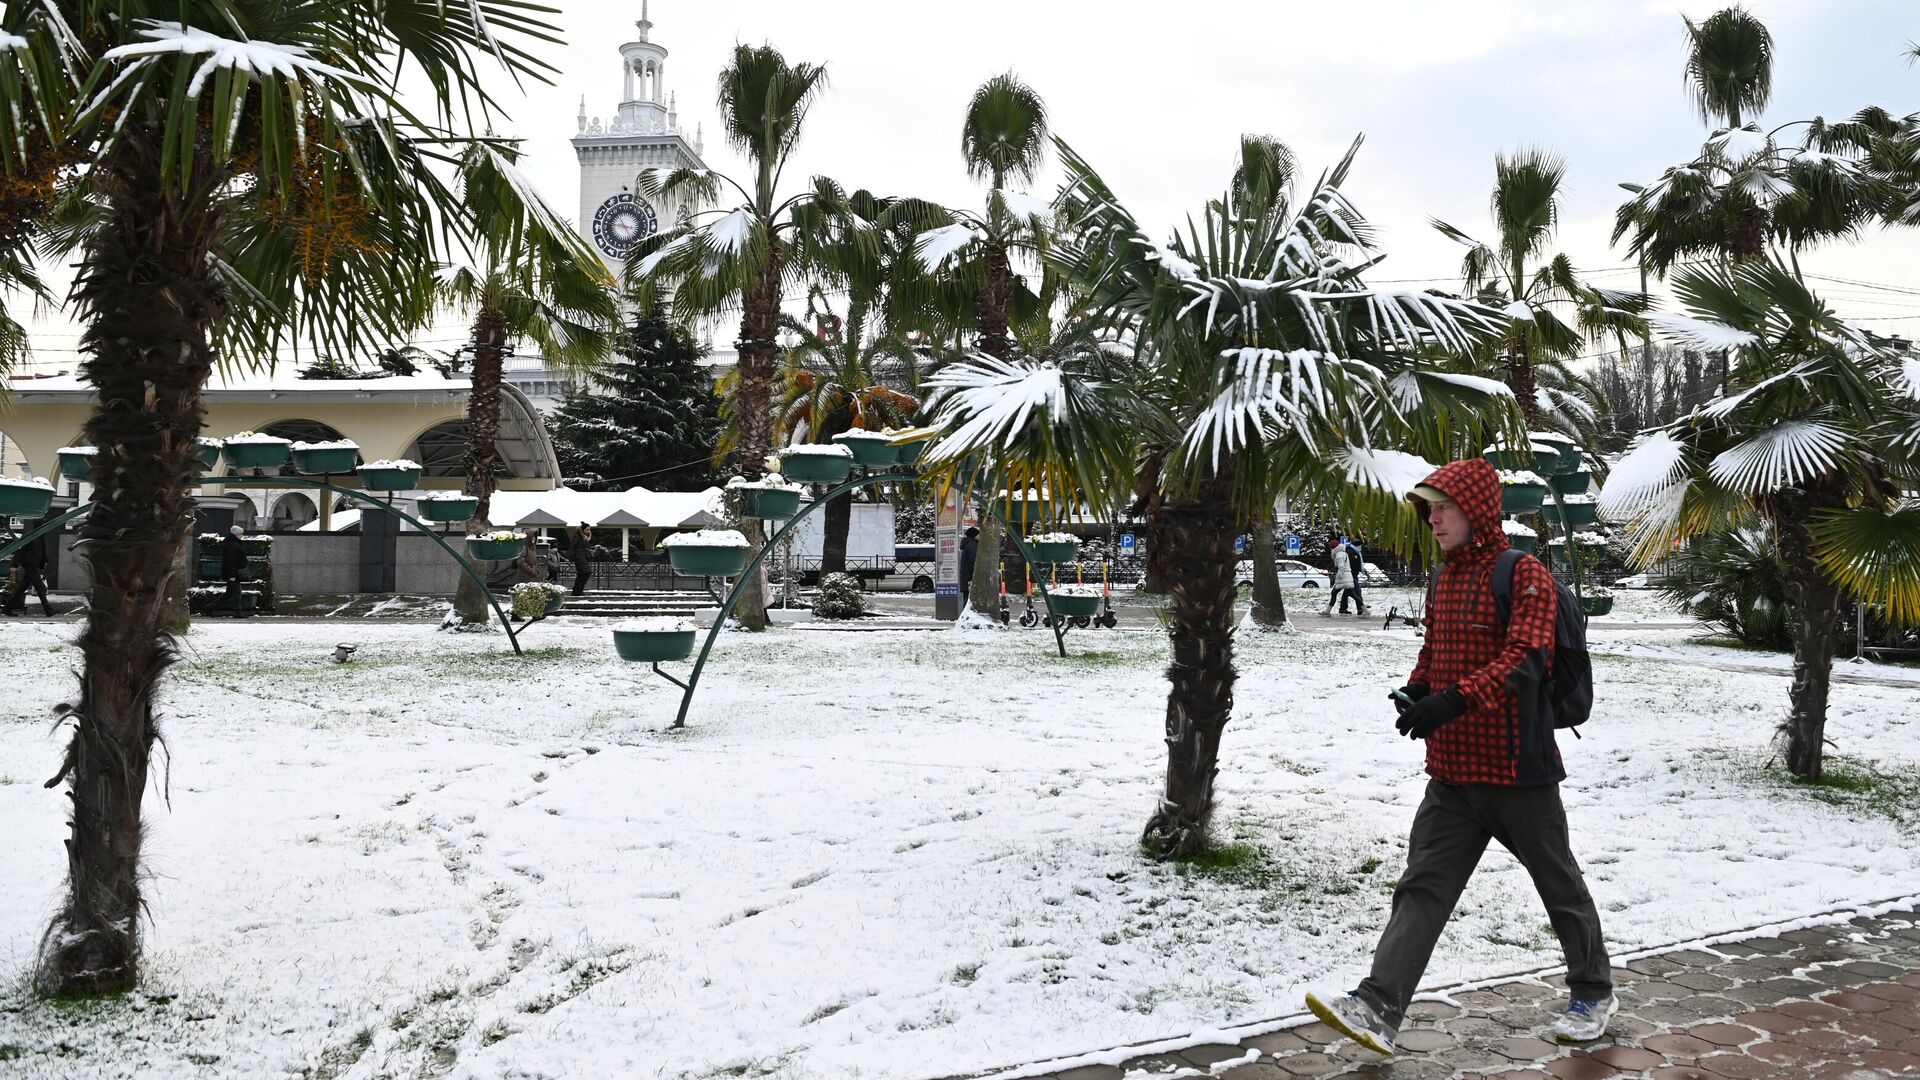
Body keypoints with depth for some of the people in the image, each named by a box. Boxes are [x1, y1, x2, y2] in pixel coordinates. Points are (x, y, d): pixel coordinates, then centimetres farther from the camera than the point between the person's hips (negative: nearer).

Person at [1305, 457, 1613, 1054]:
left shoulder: (1524, 574, -12)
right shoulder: (1443, 579, 13)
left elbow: (1524, 661, -24)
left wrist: (1453, 701, -35)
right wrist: (1415, 693, 1)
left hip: (1517, 769, -6)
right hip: (1452, 772, 7)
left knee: (1559, 884, 12)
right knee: (1423, 887, -1)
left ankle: (1594, 993, 32)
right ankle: (1378, 1009, -6)